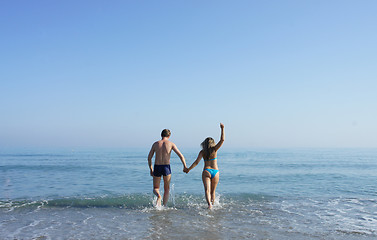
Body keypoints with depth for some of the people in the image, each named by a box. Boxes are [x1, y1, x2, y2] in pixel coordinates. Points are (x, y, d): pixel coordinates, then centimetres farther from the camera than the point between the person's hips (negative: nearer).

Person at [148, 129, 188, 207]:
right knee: (166, 189, 17)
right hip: (166, 168, -1)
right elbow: (180, 155, -6)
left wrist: (151, 169, 18)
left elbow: (149, 158, 9)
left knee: (155, 188, 15)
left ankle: (159, 196, -19)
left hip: (157, 168, 1)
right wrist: (185, 166, 2)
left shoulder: (155, 144, 7)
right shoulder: (171, 144, 2)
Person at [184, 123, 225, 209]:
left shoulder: (202, 152, 2)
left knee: (207, 190, -12)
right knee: (213, 191, 17)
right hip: (215, 172, 2)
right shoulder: (214, 149, 1)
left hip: (206, 171, -1)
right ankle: (212, 204, 21)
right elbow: (222, 140, -3)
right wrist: (222, 129, 1)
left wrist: (188, 169, 2)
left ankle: (209, 204, -33)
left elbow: (196, 162, -5)